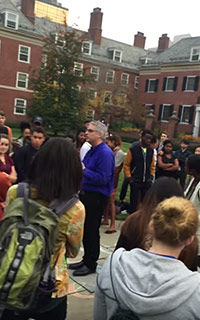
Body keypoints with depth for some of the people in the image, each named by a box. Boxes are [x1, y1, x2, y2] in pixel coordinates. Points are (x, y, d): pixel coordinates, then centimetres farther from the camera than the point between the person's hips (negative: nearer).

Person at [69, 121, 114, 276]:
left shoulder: (105, 153, -17)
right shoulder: (91, 151, 12)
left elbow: (103, 178, -24)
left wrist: (84, 170, -22)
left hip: (97, 197, -9)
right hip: (86, 194, 9)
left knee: (91, 230, 2)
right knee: (85, 229, 16)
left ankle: (91, 264, 18)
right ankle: (86, 259, 31)